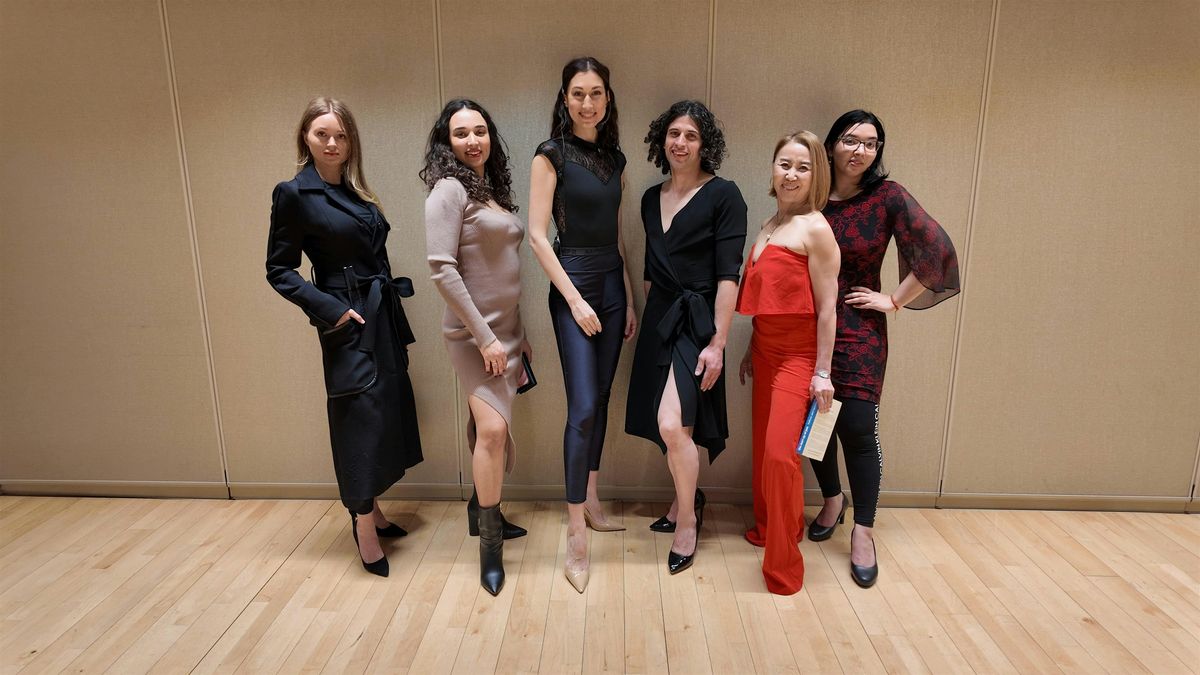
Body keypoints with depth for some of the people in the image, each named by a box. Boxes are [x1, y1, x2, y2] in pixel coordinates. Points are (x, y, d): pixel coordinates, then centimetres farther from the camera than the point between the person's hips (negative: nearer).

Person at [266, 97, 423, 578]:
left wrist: (394, 316, 12)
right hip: (348, 322, -7)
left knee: (389, 409, 12)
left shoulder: (356, 192, 12)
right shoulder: (294, 194, -7)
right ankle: (363, 525, 11)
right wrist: (329, 309, -14)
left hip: (384, 316, 7)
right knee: (361, 413, -4)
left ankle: (371, 510, 29)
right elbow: (279, 270, -6)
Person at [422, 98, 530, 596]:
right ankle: (490, 545, 0)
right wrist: (484, 336, -20)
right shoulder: (449, 189, -11)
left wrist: (519, 335, 15)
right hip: (474, 333, -8)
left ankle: (483, 510, 34)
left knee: (492, 429, 14)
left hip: (505, 329, 8)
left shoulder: (492, 190, 12)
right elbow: (442, 270, -19)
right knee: (492, 428, -15)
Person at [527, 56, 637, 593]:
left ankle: (590, 500, 26)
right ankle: (576, 534, -2)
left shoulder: (614, 157, 12)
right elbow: (537, 235, -11)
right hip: (572, 285, -6)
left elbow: (616, 234, 14)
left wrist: (629, 299, 11)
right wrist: (575, 300, -15)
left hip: (612, 284, 6)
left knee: (600, 399, 11)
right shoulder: (551, 155, -6)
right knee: (583, 406, -10)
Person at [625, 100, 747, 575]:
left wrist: (718, 342, -16)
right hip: (659, 320, 6)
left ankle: (687, 520, 7)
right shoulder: (652, 199, 11)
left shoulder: (723, 196, -7)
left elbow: (728, 275, -12)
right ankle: (686, 501, 35)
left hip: (697, 321, -6)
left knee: (671, 423, -17)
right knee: (665, 425, 11)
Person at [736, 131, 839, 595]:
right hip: (765, 352, 7)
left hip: (798, 356, -7)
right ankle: (766, 525, 35)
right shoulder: (768, 226, 12)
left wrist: (823, 372, -14)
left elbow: (827, 307, -13)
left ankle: (783, 565, 4)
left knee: (780, 453, -10)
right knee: (763, 448, 15)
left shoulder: (815, 229, -11)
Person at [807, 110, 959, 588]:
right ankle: (832, 500, 34)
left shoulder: (888, 197, -4)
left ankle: (863, 531, 12)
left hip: (859, 332, -3)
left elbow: (937, 251, -9)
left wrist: (894, 301, -7)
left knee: (857, 428, -5)